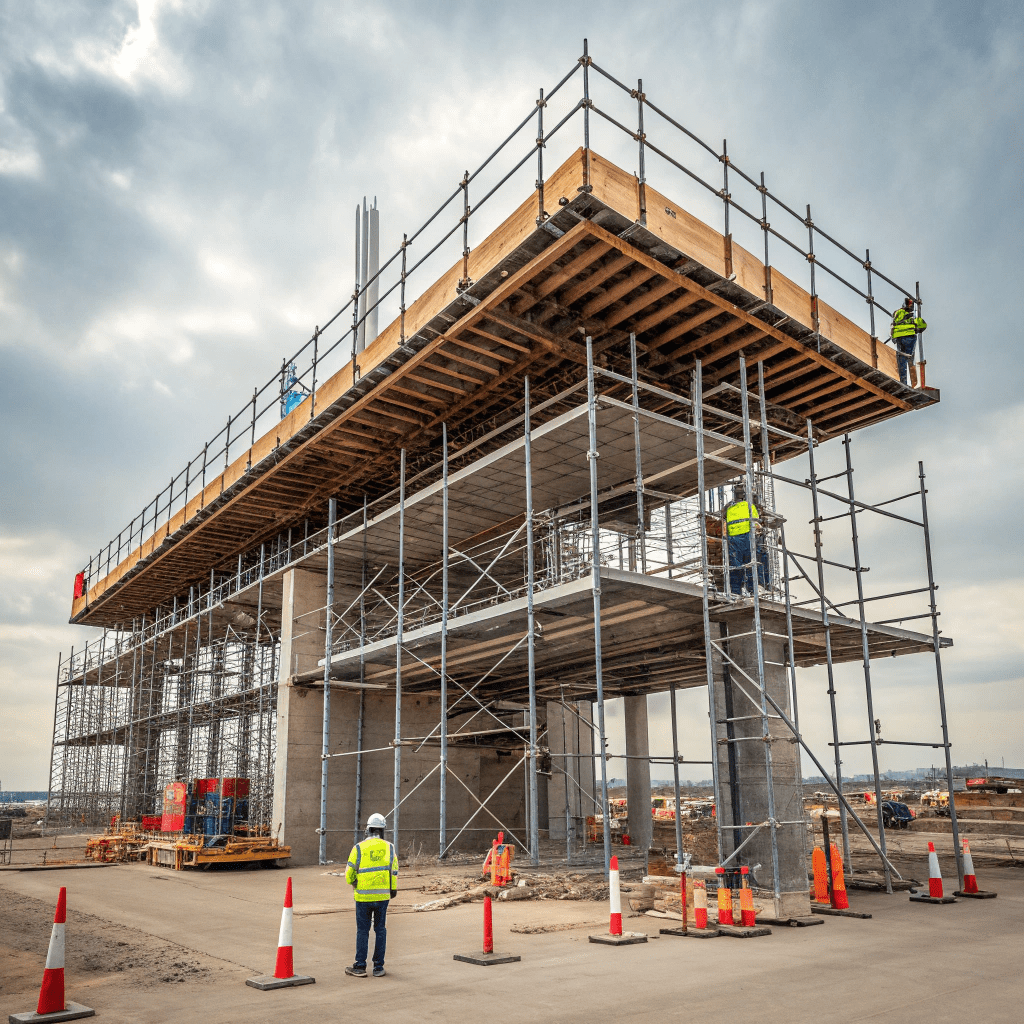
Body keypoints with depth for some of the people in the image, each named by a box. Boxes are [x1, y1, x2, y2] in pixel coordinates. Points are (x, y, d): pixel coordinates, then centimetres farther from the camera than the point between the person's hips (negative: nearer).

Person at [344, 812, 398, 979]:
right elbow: (394, 871, -1)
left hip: (363, 896, -2)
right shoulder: (389, 848, -1)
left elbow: (350, 873, -3)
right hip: (382, 895, 2)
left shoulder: (358, 848, -6)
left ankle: (360, 967, 12)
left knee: (362, 931, 9)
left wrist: (352, 882, 19)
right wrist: (394, 889, 13)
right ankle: (378, 967, 13)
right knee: (380, 930, 11)